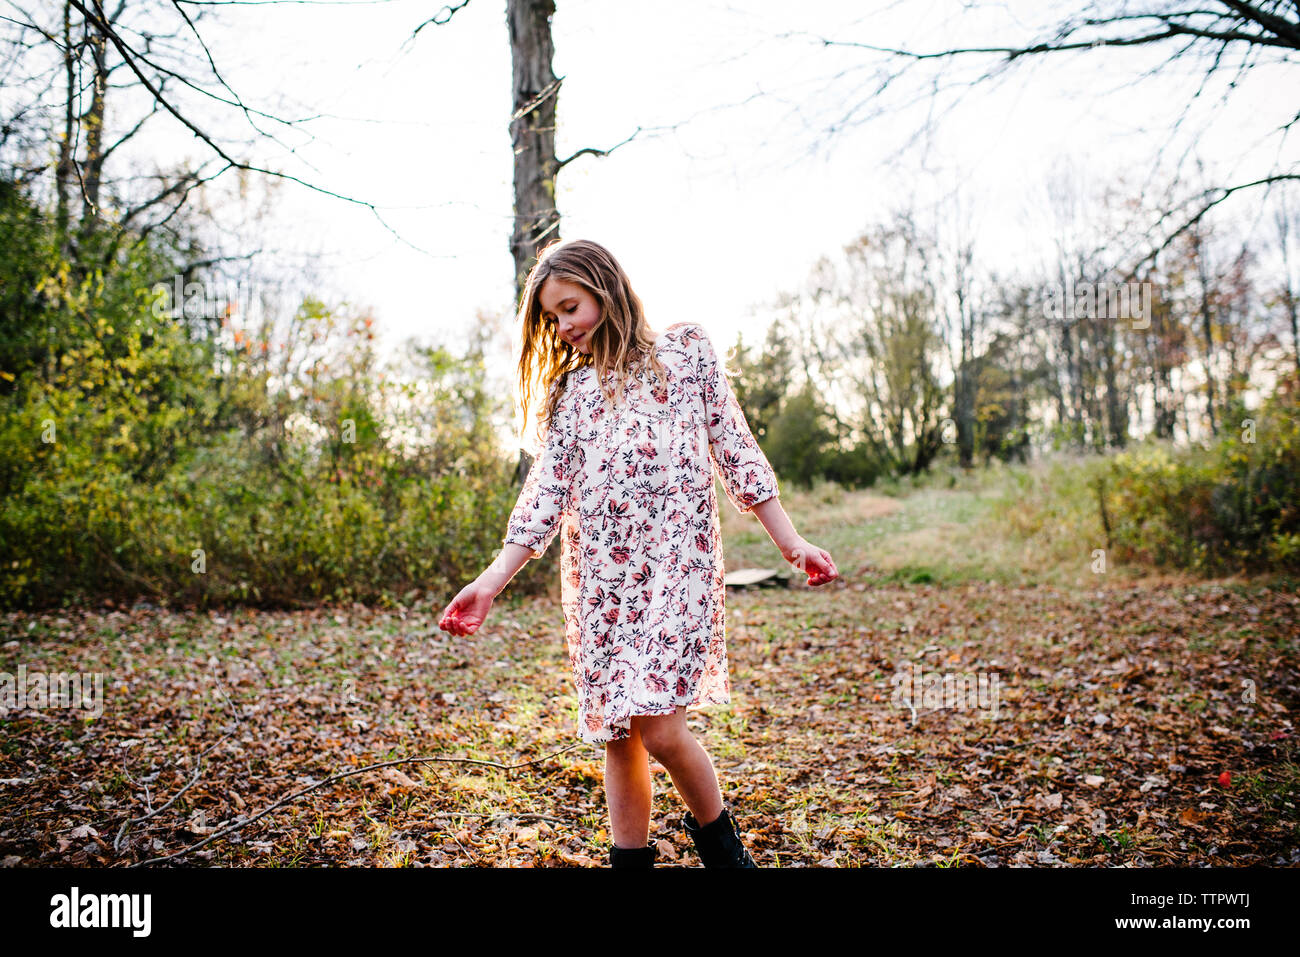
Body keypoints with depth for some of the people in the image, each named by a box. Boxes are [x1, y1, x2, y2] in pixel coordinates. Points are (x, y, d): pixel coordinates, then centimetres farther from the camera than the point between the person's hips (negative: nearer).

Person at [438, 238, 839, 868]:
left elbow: (735, 449, 7)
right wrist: (492, 580, -4)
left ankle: (721, 843, 14)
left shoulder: (685, 351, 9)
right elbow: (546, 491, 8)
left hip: (675, 560, -4)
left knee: (658, 727, -13)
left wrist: (791, 544, 2)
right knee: (617, 734, 5)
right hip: (598, 577, 4)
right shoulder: (568, 390, 16)